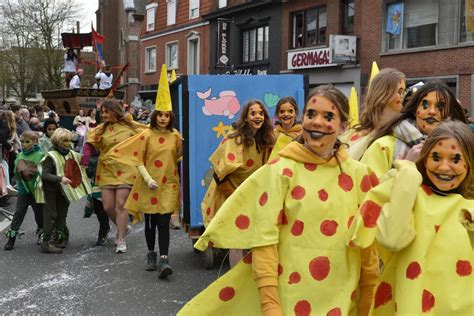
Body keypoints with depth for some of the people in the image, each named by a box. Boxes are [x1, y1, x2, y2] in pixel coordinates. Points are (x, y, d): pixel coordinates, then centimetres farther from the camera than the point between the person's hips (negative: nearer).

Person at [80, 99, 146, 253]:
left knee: (121, 205, -7)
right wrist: (86, 155, -18)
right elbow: (89, 143, -1)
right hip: (107, 171, 3)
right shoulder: (101, 129, 5)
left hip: (125, 171, -3)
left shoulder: (131, 126, 0)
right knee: (108, 207, 2)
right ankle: (122, 226, 31)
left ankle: (121, 240, 3)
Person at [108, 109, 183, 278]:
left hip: (169, 184, 1)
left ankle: (163, 260, -12)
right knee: (150, 222, 11)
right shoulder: (146, 135, -5)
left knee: (164, 223, -8)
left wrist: (181, 143, -3)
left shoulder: (175, 135, 3)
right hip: (149, 185, -1)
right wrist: (148, 179, -16)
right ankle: (151, 255, 29)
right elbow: (138, 160, -6)